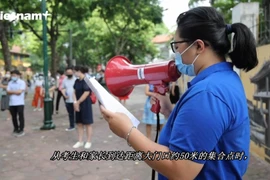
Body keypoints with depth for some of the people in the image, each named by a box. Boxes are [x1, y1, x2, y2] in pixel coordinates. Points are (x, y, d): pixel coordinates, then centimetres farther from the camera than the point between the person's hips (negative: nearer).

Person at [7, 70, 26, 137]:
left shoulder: (22, 82, -5)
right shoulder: (10, 83, 10)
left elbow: (20, 91, -15)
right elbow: (8, 91, -1)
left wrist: (12, 91, -5)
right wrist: (16, 92, -13)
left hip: (20, 103, -5)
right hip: (11, 103, 5)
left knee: (21, 117, 0)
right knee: (14, 117, 13)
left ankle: (21, 130, 9)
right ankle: (16, 129, 27)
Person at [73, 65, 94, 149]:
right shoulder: (77, 81, 9)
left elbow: (86, 93, -18)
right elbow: (74, 92, 9)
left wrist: (78, 102, -11)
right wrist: (75, 102, -6)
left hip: (85, 105, -8)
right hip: (78, 105, 8)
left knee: (87, 124, 3)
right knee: (79, 123, 12)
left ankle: (88, 142, 14)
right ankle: (80, 141, 23)